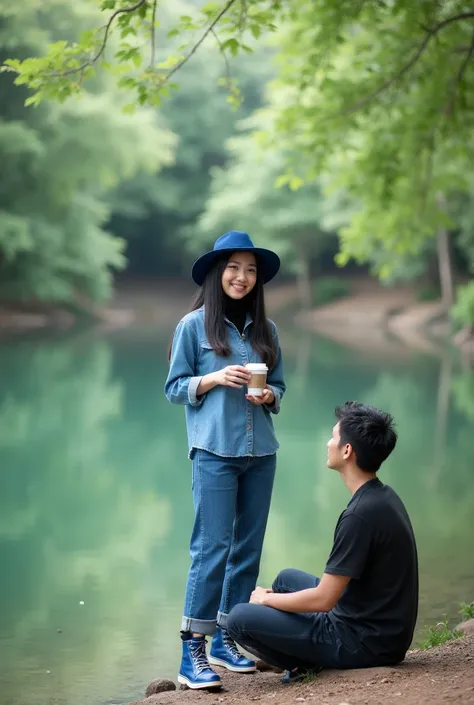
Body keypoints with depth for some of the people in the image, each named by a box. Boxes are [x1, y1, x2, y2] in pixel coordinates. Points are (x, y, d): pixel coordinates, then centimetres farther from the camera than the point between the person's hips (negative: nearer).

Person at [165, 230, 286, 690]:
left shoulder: (265, 329, 11)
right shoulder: (194, 325, 0)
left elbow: (279, 386, 16)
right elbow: (174, 387, 2)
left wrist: (268, 396, -6)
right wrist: (215, 379, -13)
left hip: (260, 451, 5)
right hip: (214, 450, -5)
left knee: (248, 547, 8)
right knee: (212, 546, -10)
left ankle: (226, 640, 19)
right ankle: (192, 652, -6)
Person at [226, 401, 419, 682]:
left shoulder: (360, 515, -24)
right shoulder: (384, 497, 6)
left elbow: (323, 599, -22)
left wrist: (266, 599, -5)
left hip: (365, 644, -10)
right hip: (386, 631, 10)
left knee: (239, 619, -12)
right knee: (287, 577, 27)